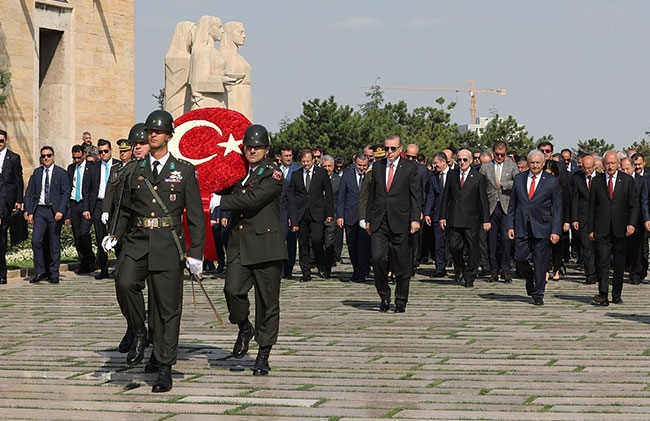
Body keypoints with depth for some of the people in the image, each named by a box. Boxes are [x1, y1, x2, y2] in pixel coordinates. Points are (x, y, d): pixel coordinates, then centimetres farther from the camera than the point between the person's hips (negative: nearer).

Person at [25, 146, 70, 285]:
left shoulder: (61, 173, 2)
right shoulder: (37, 172, 11)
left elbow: (65, 193, -4)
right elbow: (29, 193, 11)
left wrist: (60, 211, -15)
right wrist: (29, 212, 2)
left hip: (55, 212, -2)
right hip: (39, 211, 2)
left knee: (54, 244, 2)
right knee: (36, 241, -10)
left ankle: (53, 274, 11)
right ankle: (40, 272, 0)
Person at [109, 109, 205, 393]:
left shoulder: (185, 171, 5)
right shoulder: (133, 170, 12)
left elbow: (195, 215, 4)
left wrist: (195, 253, -3)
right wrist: (114, 236, 2)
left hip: (168, 245, -2)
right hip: (137, 242, 2)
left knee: (167, 307, 0)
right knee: (125, 282, -26)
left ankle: (165, 369, 9)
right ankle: (139, 333, -2)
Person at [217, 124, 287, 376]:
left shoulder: (273, 175, -5)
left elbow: (252, 199, -18)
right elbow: (226, 193, 29)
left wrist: (219, 202, -14)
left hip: (266, 246, -4)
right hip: (239, 245, 4)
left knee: (267, 302, 1)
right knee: (233, 289, -16)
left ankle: (263, 356, 11)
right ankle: (245, 329, 13)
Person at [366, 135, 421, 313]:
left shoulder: (410, 168, 1)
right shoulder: (378, 167, 12)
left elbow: (416, 196, -3)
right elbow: (371, 195, 16)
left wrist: (415, 219, -13)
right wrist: (368, 219, 12)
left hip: (401, 223, -2)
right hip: (379, 223, 3)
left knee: (403, 264, 2)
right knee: (377, 258, -11)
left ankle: (401, 301, 15)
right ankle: (384, 296, 7)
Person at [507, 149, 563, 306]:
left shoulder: (552, 181, 1)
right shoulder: (519, 178, 9)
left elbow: (557, 208, 0)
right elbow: (512, 204, 12)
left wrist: (556, 231, -7)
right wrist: (510, 225, 4)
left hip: (542, 227, -2)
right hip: (521, 227, 2)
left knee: (540, 263, 1)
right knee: (520, 259, -4)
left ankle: (538, 295, 12)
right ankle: (530, 278, 28)